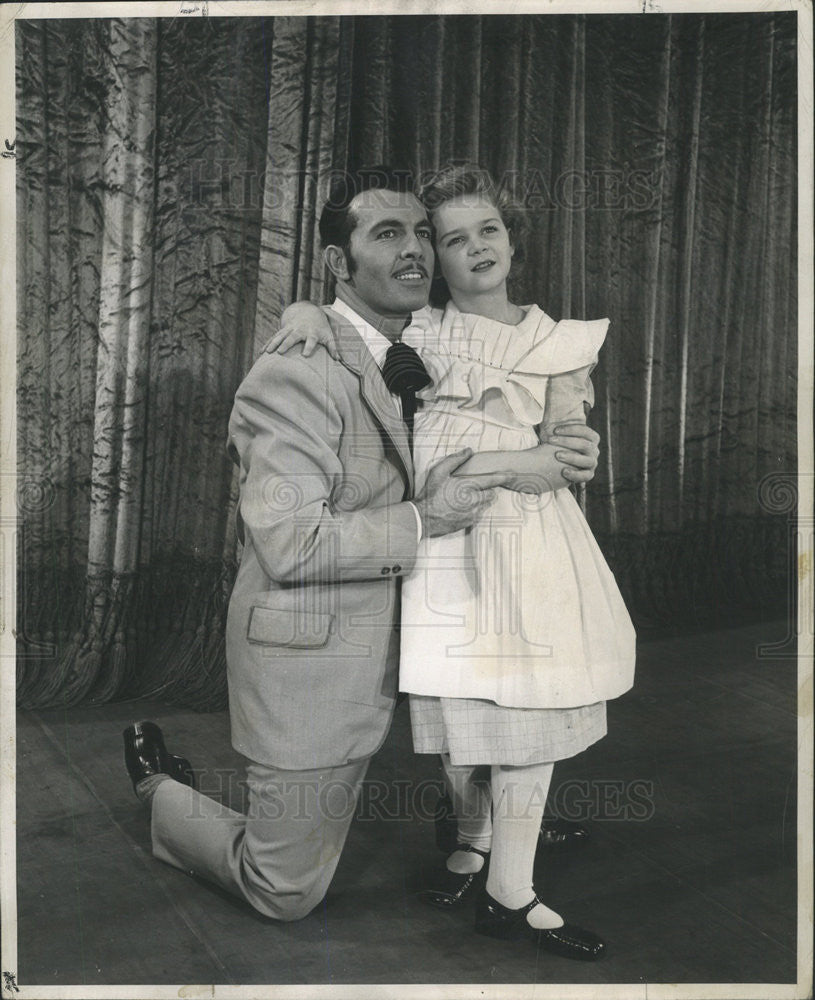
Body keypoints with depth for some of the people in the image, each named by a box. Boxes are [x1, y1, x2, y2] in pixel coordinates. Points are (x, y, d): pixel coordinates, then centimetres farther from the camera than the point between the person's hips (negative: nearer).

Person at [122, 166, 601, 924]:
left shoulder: (408, 360, 7)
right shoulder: (300, 371, -22)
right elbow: (289, 545, -28)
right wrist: (423, 520, -22)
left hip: (367, 665, 8)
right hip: (306, 664, -8)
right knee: (288, 894, 11)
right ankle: (159, 792, 33)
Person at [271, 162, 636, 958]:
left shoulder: (559, 342, 5)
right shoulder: (419, 330, 4)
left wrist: (483, 461, -16)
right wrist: (311, 314, -9)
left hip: (530, 540, 1)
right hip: (443, 542, 0)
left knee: (529, 709, 3)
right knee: (457, 707, 8)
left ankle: (510, 894, 18)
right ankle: (473, 837, 36)